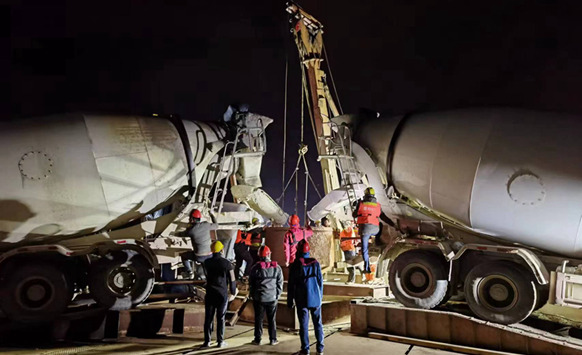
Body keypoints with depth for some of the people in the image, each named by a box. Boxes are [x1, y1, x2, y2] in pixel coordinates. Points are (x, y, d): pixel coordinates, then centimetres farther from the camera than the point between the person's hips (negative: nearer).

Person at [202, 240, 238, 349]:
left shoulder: (207, 262, -2)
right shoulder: (227, 263, -9)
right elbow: (232, 280, -5)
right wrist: (233, 292, 12)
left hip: (210, 294, 2)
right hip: (222, 295, -2)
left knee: (208, 318, 7)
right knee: (220, 318, 6)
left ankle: (207, 341, 7)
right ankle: (220, 341, 9)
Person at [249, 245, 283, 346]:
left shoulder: (255, 268, -5)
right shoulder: (277, 268, -2)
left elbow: (251, 284, 1)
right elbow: (280, 284, 2)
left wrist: (252, 295, 13)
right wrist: (277, 295, 11)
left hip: (259, 298, -1)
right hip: (272, 298, 1)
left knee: (258, 319, 7)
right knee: (272, 319, 9)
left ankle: (257, 339, 12)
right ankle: (273, 339, 13)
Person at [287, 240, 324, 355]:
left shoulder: (295, 265, -6)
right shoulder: (315, 263, 0)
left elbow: (291, 284, -3)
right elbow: (320, 281, 5)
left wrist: (290, 301, 4)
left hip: (302, 300, -2)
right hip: (315, 298, 2)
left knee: (304, 324, 3)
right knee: (318, 323, 9)